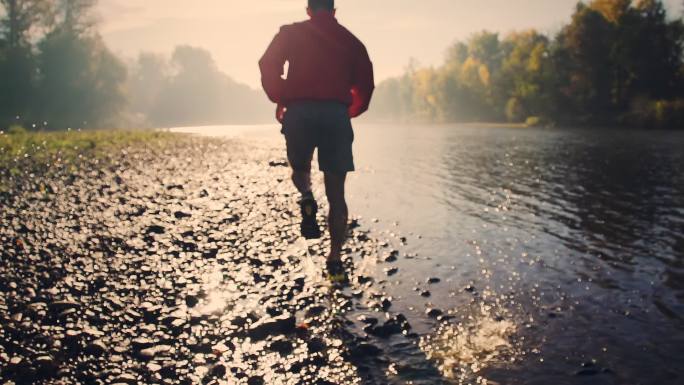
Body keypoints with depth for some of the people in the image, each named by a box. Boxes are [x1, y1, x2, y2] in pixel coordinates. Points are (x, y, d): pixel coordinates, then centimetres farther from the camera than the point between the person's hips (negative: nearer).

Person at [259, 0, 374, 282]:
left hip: (300, 112, -1)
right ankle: (335, 259, 1)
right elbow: (365, 86, 13)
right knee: (336, 194, 6)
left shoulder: (291, 33, 12)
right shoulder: (351, 41, 17)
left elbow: (269, 66, 0)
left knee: (300, 169, 24)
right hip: (337, 116, 1)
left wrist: (279, 100, 12)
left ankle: (306, 197, -11)